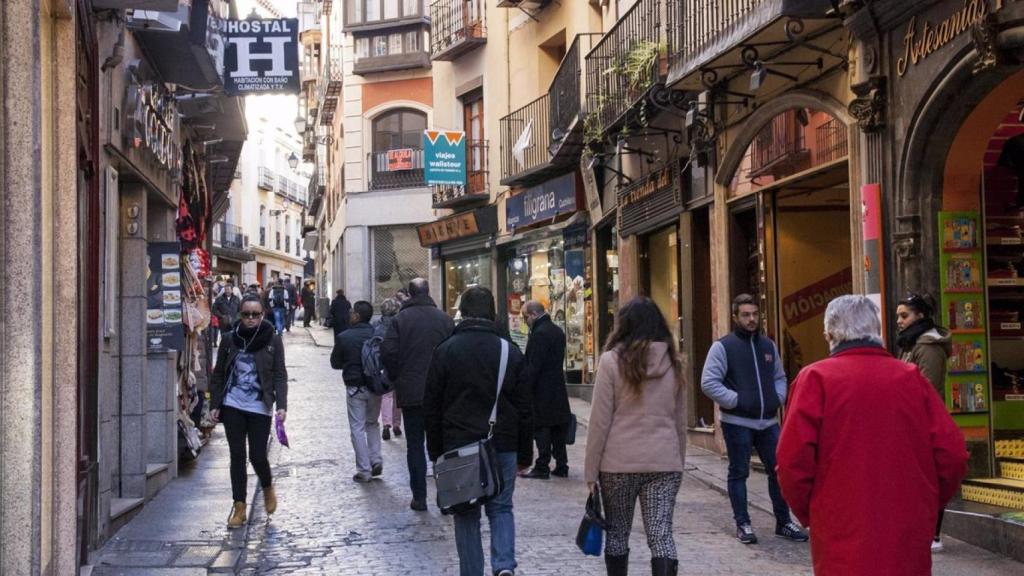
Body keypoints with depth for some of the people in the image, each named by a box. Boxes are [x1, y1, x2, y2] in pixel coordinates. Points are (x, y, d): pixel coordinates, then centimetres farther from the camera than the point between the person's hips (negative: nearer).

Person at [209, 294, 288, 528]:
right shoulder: (230, 339, 3)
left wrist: (281, 405, -12)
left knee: (257, 455, -2)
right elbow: (218, 375, 9)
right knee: (237, 456, 4)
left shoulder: (272, 340, -2)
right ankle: (239, 507, 12)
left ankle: (268, 488, 30)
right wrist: (214, 405, 3)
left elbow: (280, 375, -2)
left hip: (260, 406, -2)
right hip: (232, 405, 2)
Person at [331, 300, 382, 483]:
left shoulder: (343, 337, -10)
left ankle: (364, 471, 4)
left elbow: (335, 363, 1)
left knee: (357, 428, 4)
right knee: (372, 424, 21)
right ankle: (376, 461, 12)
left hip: (355, 387, -3)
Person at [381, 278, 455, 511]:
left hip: (410, 393, -1)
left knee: (415, 444, 7)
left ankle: (419, 497, 8)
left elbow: (388, 352, -11)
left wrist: (397, 378, 5)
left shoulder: (400, 319, -6)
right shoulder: (444, 319, -2)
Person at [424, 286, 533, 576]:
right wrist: (524, 454, 11)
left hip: (459, 447, -1)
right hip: (503, 445, 1)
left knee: (466, 514, 10)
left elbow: (431, 407, 1)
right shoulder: (510, 352, 1)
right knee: (501, 508, 12)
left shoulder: (445, 351, -2)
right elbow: (524, 409, 3)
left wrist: (436, 451, 9)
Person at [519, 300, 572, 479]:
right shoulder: (557, 331, 13)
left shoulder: (540, 333, -16)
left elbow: (533, 366, -20)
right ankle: (561, 466, 16)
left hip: (542, 391, -9)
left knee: (542, 430, -3)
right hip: (559, 390, 9)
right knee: (558, 430, 11)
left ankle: (542, 467, -1)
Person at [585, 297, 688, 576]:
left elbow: (600, 421, -6)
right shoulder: (672, 363, 8)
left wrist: (591, 470, 0)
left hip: (619, 462, -3)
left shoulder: (612, 360, -6)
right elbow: (680, 422, 13)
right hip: (665, 462, 3)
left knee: (617, 535, 12)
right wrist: (679, 462, 22)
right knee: (662, 536, 0)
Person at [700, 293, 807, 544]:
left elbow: (780, 377, 24)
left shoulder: (768, 345, 12)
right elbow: (709, 383, -11)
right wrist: (736, 401, -15)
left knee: (778, 471, 6)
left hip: (768, 422, 5)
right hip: (737, 423, -5)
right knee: (739, 474, 4)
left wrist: (778, 398, 6)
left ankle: (783, 522, 17)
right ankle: (742, 524, 14)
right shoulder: (723, 347, -5)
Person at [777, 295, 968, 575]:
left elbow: (794, 460, -12)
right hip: (910, 541, 3)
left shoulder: (816, 378, -6)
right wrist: (925, 509, 15)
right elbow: (952, 455, 0)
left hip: (844, 543, -3)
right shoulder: (912, 378, 2)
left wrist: (808, 513, 5)